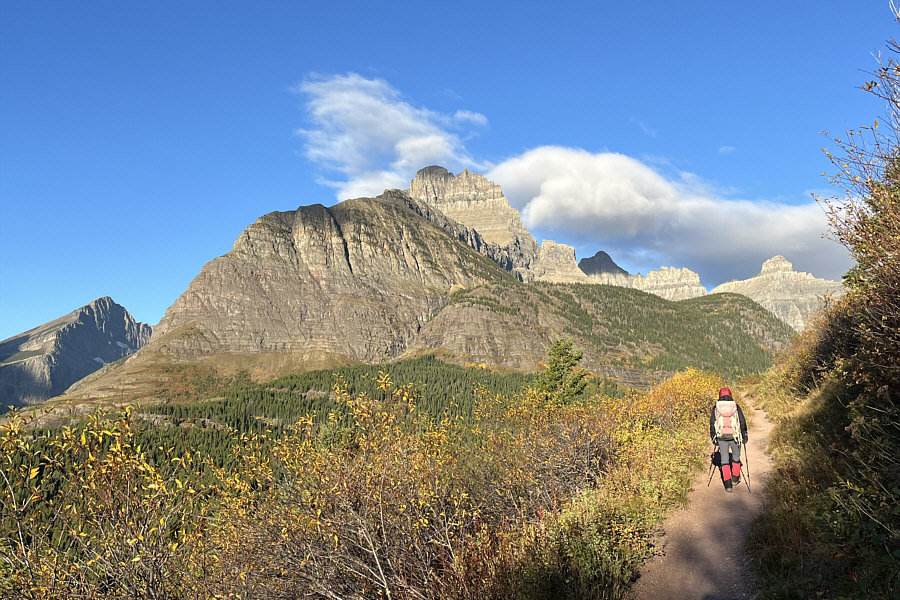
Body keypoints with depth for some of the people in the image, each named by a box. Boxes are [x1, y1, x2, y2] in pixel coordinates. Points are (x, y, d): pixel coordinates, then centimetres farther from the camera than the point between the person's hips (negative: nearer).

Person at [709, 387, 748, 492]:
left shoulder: (716, 408, 1)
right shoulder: (736, 407, -1)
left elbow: (712, 423, 4)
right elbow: (743, 422, 1)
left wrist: (713, 438, 13)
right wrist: (744, 436, 11)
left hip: (721, 437, 0)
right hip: (734, 436, 0)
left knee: (724, 459, 5)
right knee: (736, 456, 22)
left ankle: (728, 484, -1)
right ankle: (735, 478, 33)